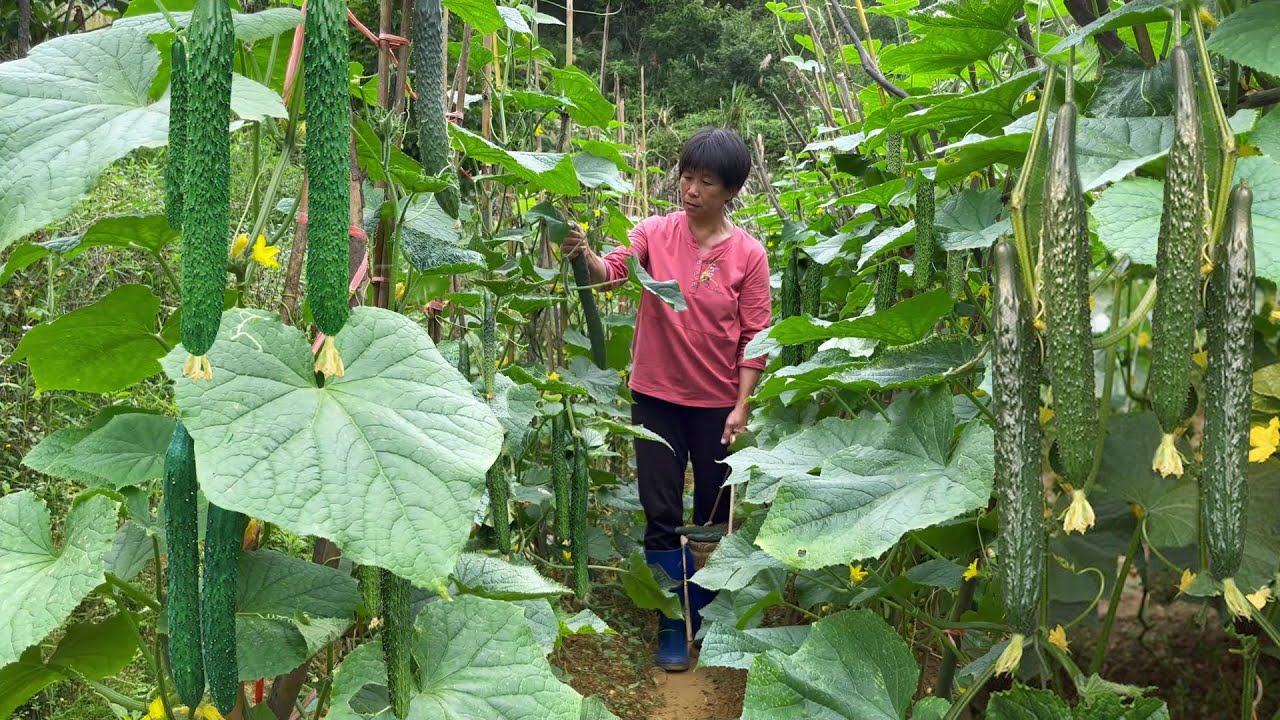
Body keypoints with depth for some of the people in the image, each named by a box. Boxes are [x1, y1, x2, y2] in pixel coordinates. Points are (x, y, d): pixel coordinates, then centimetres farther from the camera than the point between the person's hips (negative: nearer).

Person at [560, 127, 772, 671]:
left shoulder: (749, 254, -6)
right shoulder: (656, 232, -3)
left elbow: (755, 336, -6)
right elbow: (612, 272, -15)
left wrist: (742, 406, -11)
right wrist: (584, 254, -37)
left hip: (717, 401, 0)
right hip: (656, 395, 1)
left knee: (714, 514, 13)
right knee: (662, 516, 4)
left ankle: (708, 617, 33)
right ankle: (674, 626, 18)